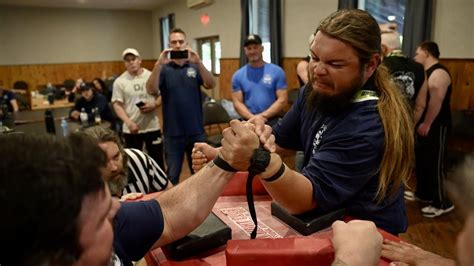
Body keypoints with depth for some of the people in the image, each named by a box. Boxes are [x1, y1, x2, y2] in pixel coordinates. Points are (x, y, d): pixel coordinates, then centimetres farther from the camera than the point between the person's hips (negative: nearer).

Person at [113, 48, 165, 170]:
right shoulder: (120, 81, -2)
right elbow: (117, 105, -5)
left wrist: (154, 104, -14)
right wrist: (128, 122, -20)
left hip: (152, 126, 1)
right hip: (131, 129, -1)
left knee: (157, 159, 10)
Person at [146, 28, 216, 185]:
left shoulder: (195, 67, 4)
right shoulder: (164, 69, 0)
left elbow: (211, 85, -12)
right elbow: (151, 90, -15)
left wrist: (199, 63, -25)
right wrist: (158, 65, -26)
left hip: (196, 131, 1)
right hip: (173, 133, -1)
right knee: (172, 176, 7)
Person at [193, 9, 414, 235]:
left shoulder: (370, 125, -27)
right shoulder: (316, 91, -4)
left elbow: (306, 199, -28)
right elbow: (278, 138, 4)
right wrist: (221, 153, -9)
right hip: (323, 219, 6)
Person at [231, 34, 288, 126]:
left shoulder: (277, 71, 2)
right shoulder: (238, 75, 7)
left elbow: (282, 100, -3)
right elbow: (237, 103, 2)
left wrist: (263, 116, -13)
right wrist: (252, 117, -15)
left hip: (273, 122, -1)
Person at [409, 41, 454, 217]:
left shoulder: (438, 73, -17)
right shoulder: (426, 72, 15)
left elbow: (436, 100, -26)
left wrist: (426, 124, -23)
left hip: (436, 126, -10)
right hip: (424, 125, 10)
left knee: (435, 163, -5)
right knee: (422, 160, 16)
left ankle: (442, 203, 5)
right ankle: (423, 193, 29)